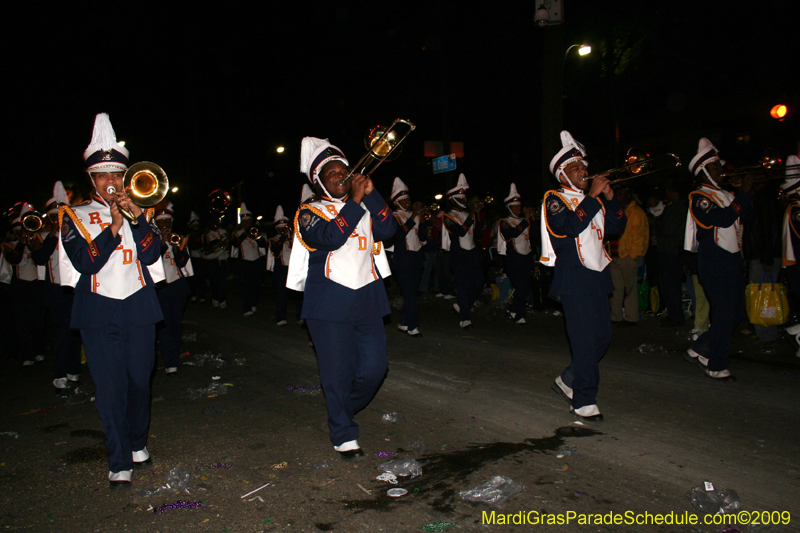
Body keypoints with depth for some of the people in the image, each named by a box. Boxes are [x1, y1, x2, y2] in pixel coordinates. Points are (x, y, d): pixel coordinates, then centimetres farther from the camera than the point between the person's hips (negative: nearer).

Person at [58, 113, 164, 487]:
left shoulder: (139, 211, 11)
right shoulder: (75, 215, 6)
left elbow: (152, 254, -3)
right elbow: (84, 262, -9)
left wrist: (137, 216, -14)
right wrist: (113, 227, -16)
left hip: (138, 306, 2)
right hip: (98, 312, -2)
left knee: (140, 381, 10)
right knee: (110, 388, -2)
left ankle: (137, 443, 32)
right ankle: (119, 463, 8)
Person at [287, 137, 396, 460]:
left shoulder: (365, 207, 17)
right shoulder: (310, 213, 3)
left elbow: (388, 230, -1)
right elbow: (331, 237, -17)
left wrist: (372, 195, -8)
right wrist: (354, 202, -17)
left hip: (367, 299, 4)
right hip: (329, 303, -4)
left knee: (374, 367, 4)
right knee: (337, 372, 0)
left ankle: (342, 411, 31)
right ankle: (344, 437, 16)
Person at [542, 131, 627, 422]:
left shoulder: (592, 200, 19)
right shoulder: (555, 199, -4)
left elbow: (616, 227, 12)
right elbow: (570, 226, -22)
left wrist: (610, 198, 0)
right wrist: (593, 195, -19)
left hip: (597, 276, 8)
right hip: (574, 280, -8)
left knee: (602, 337, 12)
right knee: (584, 341, -8)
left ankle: (568, 380, 29)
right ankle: (584, 401, 1)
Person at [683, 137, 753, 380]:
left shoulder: (724, 194, 18)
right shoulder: (699, 197, -9)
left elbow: (744, 215, 14)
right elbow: (724, 219, -22)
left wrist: (746, 192, 2)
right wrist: (743, 193, -17)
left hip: (732, 261, 9)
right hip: (714, 264, -9)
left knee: (735, 313, 13)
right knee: (724, 315, -6)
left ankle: (700, 349, 25)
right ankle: (717, 366, 6)